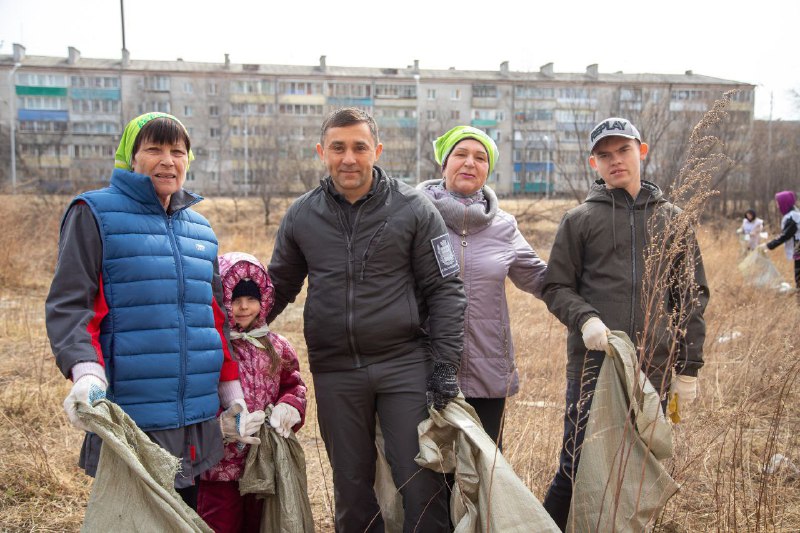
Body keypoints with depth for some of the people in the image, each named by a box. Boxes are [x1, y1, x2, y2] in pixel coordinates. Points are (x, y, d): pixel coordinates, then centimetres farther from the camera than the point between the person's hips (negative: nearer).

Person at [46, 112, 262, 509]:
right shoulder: (95, 213, -2)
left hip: (197, 421, 6)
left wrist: (233, 396, 15)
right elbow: (68, 305, -9)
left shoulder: (200, 228, 16)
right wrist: (86, 373, -26)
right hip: (128, 416, -6)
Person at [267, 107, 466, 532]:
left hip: (405, 365, -2)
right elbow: (278, 288, 16)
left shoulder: (413, 209, -3)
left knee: (421, 482, 2)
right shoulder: (301, 216, 5)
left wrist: (445, 364, -8)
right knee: (351, 487, 14)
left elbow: (444, 290, -2)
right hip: (334, 373, 3)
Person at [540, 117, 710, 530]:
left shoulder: (671, 219, 10)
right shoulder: (579, 220, 4)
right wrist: (585, 319, -16)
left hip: (654, 368, 2)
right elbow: (556, 287, 4)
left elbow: (692, 297, 10)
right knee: (575, 469, 1)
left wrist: (689, 368, 5)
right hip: (592, 362, -2)